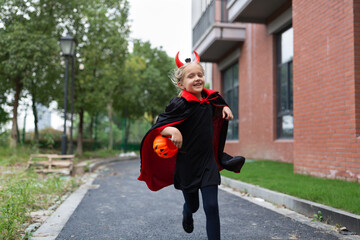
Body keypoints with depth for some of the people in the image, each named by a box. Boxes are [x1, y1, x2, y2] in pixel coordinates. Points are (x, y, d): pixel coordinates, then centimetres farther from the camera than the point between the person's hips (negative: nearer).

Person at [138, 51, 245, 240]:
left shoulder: (209, 98, 3)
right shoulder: (180, 104, -17)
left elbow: (218, 105, 27)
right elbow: (159, 125, -17)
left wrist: (225, 108, 6)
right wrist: (173, 130, -37)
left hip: (208, 162, 4)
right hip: (187, 164, -3)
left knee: (211, 206, -3)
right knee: (192, 205, 16)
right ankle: (187, 213, 54)